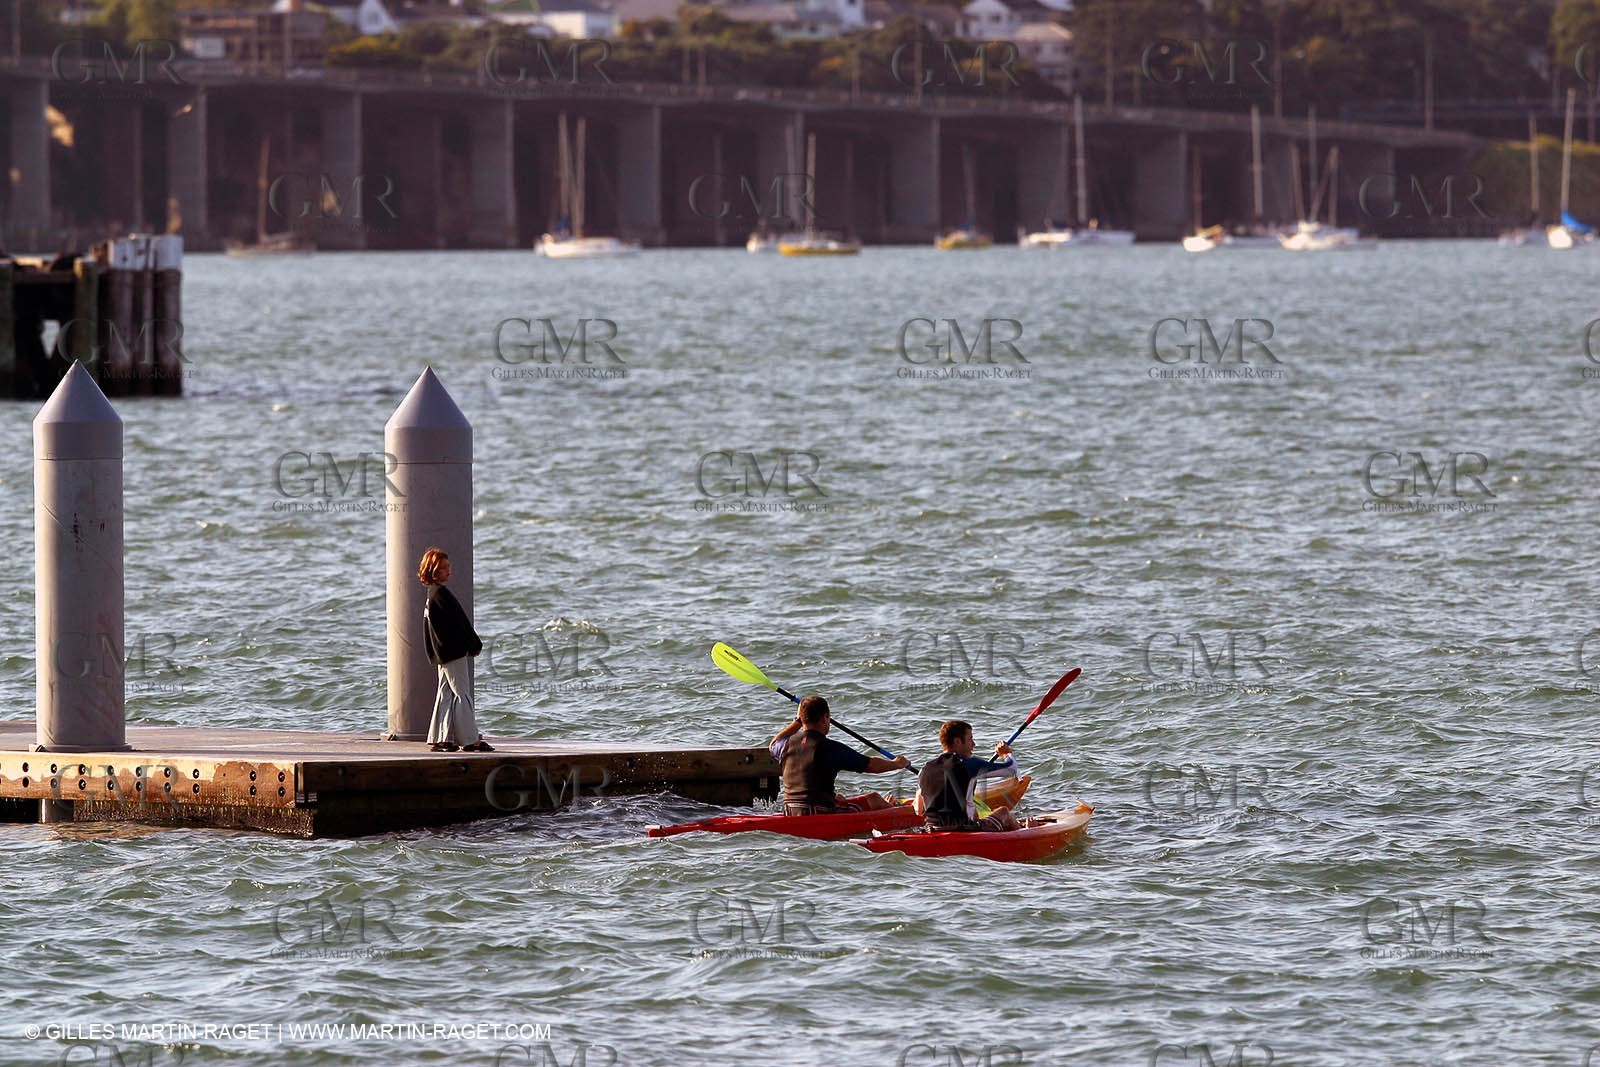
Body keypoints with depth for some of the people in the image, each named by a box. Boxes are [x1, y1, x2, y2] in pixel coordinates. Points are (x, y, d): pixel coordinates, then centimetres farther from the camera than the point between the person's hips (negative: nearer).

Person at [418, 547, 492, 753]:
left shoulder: (432, 594, 15)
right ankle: (471, 740, -7)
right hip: (454, 651, -10)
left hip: (443, 652, 10)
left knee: (446, 693, 10)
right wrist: (475, 645, -6)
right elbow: (459, 622, -14)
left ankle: (442, 739, 10)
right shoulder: (441, 593, -16)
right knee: (462, 694, -7)